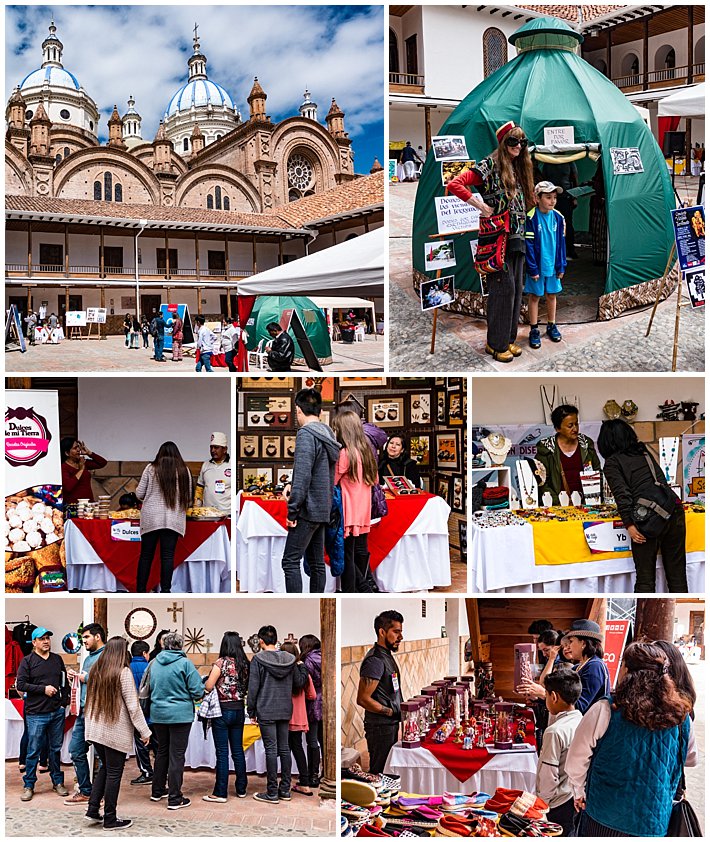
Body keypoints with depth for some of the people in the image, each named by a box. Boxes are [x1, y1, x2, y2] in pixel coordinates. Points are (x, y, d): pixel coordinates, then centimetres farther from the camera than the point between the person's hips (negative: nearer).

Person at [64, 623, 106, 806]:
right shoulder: (88, 658, 20)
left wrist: (85, 678, -15)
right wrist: (75, 676, 8)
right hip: (83, 711, 10)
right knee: (77, 751, 13)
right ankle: (85, 791, 23)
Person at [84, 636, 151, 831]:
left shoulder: (96, 671, 6)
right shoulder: (123, 672, -13)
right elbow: (133, 706, -13)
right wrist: (144, 732, -7)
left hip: (95, 729, 6)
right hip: (116, 732, -6)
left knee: (104, 767, 20)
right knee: (114, 773, 3)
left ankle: (93, 809, 15)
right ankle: (110, 819, 8)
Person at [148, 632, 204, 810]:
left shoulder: (155, 663, 2)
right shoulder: (185, 663, -13)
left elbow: (150, 687, 15)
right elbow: (198, 691, -14)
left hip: (158, 714, 5)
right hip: (180, 714, -5)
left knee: (162, 751, 20)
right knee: (177, 755, -1)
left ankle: (157, 791, 30)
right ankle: (174, 798, 1)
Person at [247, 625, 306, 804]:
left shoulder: (258, 659, -10)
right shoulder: (289, 659, 3)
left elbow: (253, 688, -10)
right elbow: (299, 683, 7)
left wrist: (251, 711, -1)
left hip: (266, 711, -5)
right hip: (285, 711, 5)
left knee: (271, 750, -2)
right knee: (284, 748, 11)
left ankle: (272, 792, 1)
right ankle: (285, 790, 15)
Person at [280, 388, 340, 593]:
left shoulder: (306, 434, -14)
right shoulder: (327, 434, 12)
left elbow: (303, 475, -20)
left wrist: (292, 512, -15)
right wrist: (293, 486, 8)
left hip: (308, 509, -9)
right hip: (323, 509, 9)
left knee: (290, 561, -7)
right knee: (317, 562, 12)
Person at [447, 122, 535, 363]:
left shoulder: (518, 168, 15)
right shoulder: (490, 165, -8)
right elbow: (454, 184, -19)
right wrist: (481, 206, -18)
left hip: (517, 238, 8)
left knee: (516, 288, 9)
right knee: (503, 287, -7)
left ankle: (509, 338, 20)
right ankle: (496, 343, 3)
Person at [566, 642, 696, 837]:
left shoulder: (604, 711, -18)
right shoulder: (680, 716, -8)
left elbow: (575, 761, -10)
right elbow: (691, 759, 10)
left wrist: (579, 793, 7)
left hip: (602, 821, -2)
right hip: (655, 824, 2)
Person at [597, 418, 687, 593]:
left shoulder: (612, 462, 4)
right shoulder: (644, 452, 21)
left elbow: (622, 494, -9)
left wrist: (629, 525, -12)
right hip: (674, 511, 5)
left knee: (645, 579, 3)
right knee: (677, 574, 11)